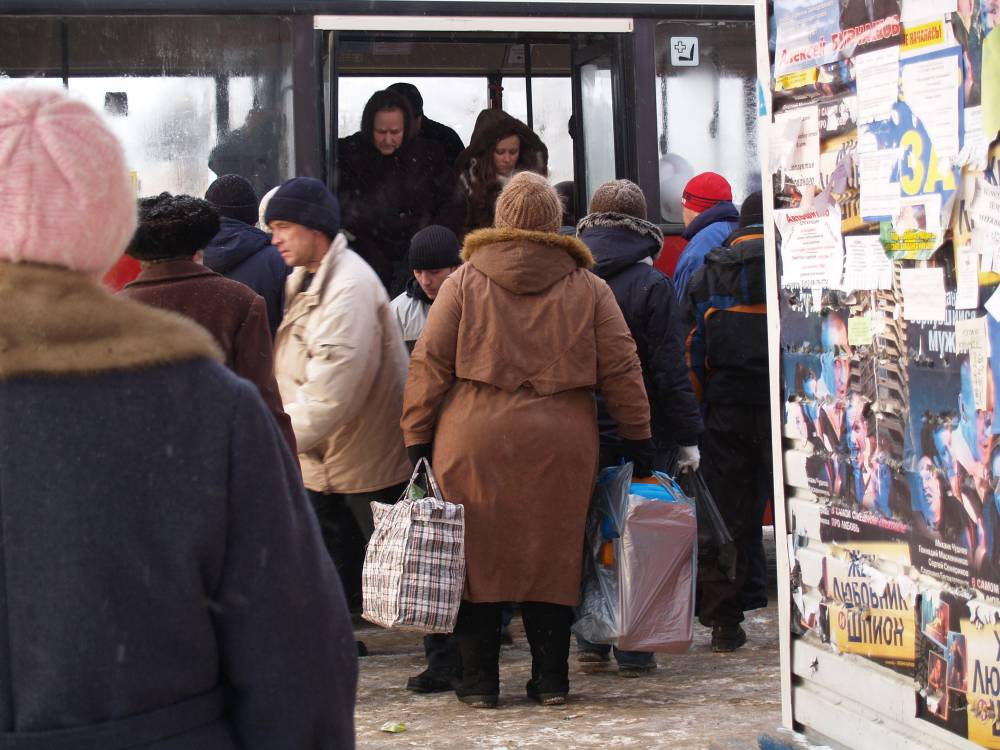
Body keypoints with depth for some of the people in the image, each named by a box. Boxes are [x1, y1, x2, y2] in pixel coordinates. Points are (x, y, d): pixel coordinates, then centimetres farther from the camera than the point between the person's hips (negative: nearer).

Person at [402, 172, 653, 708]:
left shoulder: (464, 281, 3)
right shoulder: (588, 288, 6)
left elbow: (430, 363, 0)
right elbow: (621, 369, 6)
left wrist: (418, 437, 5)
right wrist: (637, 438, 13)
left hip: (474, 443, -1)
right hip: (561, 447, 1)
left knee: (477, 556, 7)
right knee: (552, 557, 9)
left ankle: (479, 680, 12)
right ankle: (550, 678, 14)